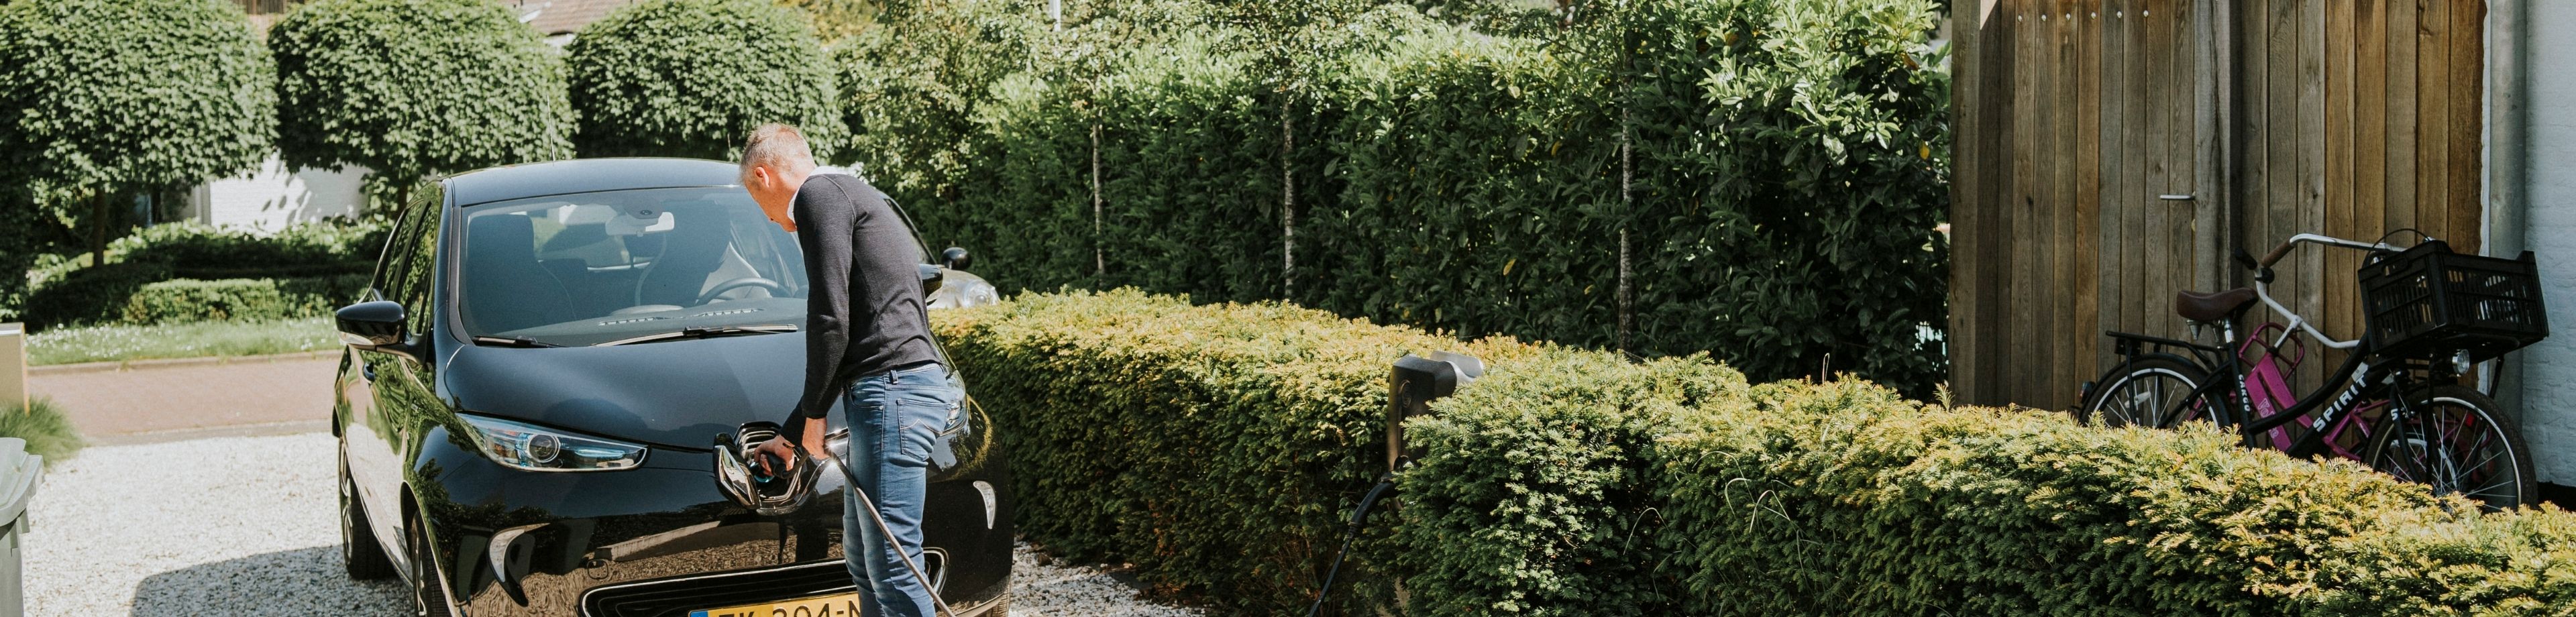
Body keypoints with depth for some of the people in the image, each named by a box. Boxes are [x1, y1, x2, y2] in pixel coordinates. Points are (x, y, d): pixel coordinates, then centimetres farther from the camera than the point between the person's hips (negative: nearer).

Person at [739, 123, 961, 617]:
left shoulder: (819, 194, -4)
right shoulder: (852, 197, 27)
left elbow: (830, 320, -13)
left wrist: (813, 414, -1)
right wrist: (791, 436, 34)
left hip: (893, 389, -10)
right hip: (910, 386, 10)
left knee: (892, 567, -10)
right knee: (864, 561, 16)